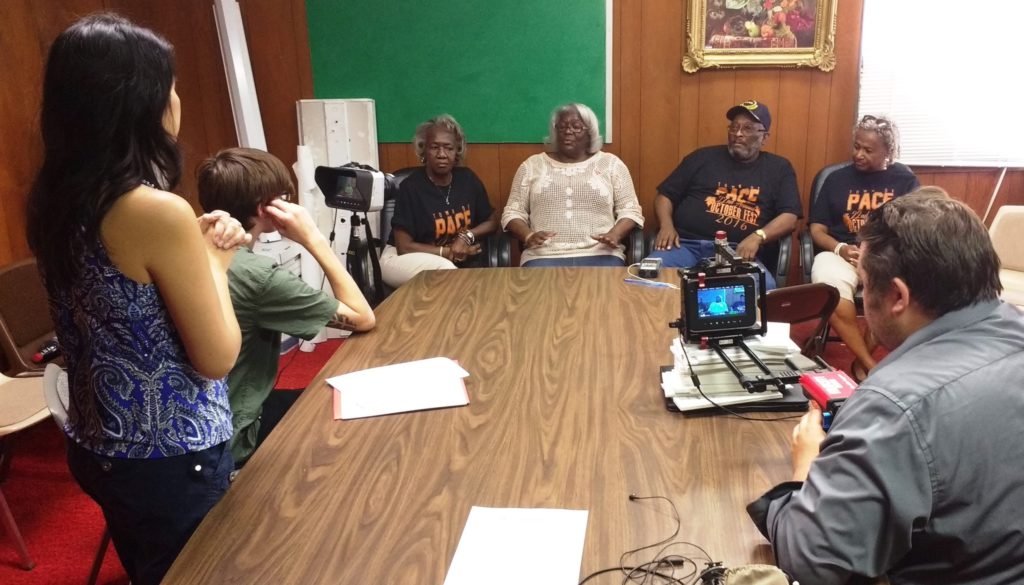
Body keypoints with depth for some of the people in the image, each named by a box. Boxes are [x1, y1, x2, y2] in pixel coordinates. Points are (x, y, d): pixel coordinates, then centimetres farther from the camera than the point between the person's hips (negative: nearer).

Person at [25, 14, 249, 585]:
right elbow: (217, 358, -18)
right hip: (170, 462, -7)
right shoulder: (158, 212, -26)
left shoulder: (54, 201, -1)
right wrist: (213, 259, -6)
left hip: (98, 446, 7)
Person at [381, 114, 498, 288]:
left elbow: (493, 220, 9)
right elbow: (404, 247, -14)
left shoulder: (467, 179, 0)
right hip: (403, 258, -3)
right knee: (444, 267, -35)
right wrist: (450, 251, -16)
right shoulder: (411, 187, -14)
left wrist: (468, 236, -11)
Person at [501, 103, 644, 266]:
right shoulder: (533, 165, 14)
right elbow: (513, 212, 12)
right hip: (544, 256, 0)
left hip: (600, 255, 0)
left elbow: (630, 211, 9)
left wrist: (615, 234, -12)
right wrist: (528, 236, -10)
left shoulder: (610, 163, 12)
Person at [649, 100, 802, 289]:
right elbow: (665, 195, 19)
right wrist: (666, 225, -3)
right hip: (686, 244, 1)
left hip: (737, 251, 0)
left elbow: (790, 217, 8)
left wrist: (758, 237, -11)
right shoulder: (703, 157, 19)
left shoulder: (778, 168, 18)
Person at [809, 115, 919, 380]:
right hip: (841, 254, 0)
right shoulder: (837, 179, 14)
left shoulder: (905, 181, 13)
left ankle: (862, 362, -16)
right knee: (831, 291, -37)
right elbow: (817, 230, 10)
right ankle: (872, 367, -23)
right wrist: (841, 249, -10)